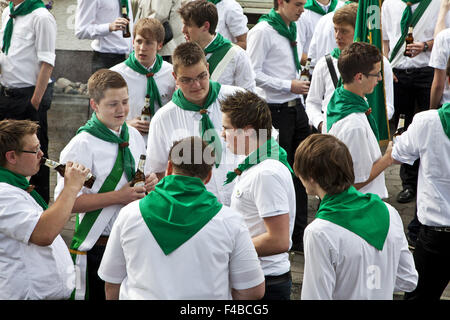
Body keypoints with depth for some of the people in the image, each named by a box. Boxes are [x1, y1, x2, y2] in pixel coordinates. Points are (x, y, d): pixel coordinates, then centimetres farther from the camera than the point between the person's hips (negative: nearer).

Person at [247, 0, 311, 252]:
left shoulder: (292, 29, 14)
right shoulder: (263, 31, -11)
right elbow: (253, 73, -18)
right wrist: (289, 86, -16)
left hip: (296, 109, 8)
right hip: (275, 111, -8)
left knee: (299, 174, 11)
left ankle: (298, 236, 20)